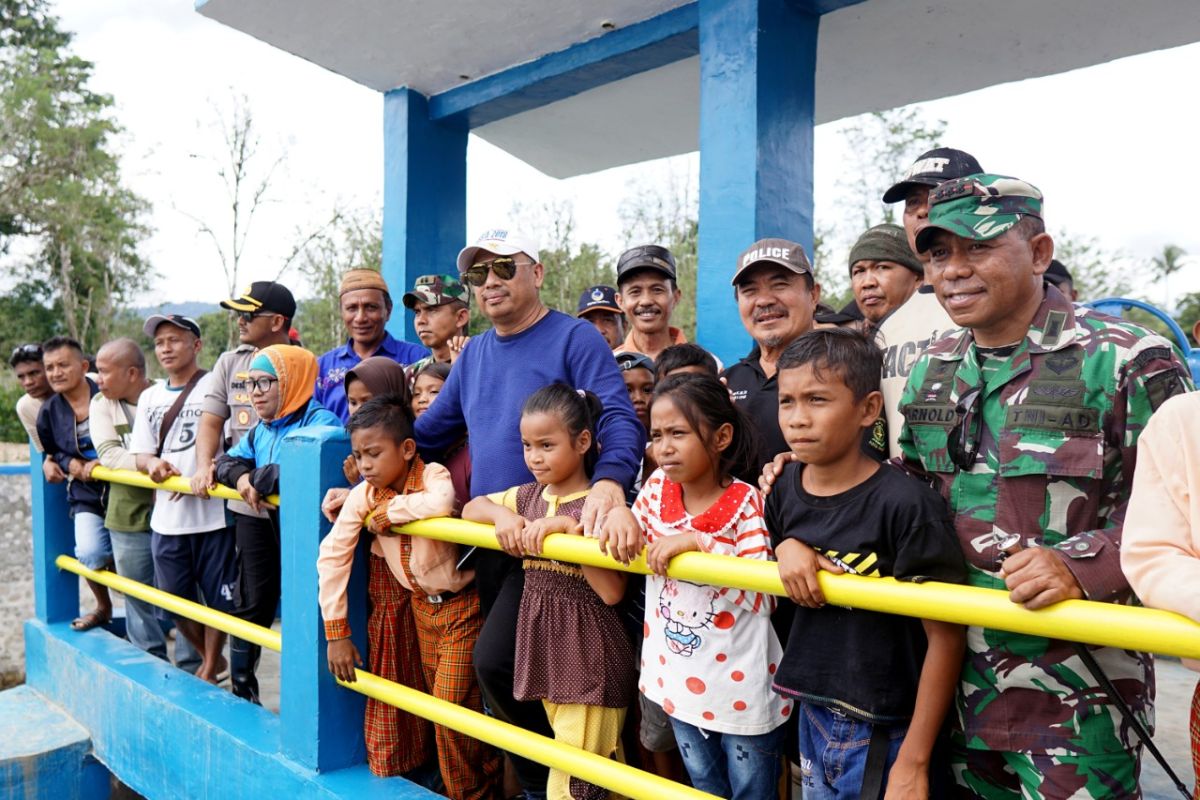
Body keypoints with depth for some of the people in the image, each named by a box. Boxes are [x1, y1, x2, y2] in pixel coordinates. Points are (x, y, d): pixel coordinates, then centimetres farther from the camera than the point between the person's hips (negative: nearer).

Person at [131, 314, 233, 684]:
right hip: (166, 518, 6)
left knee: (216, 597, 6)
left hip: (212, 512, -6)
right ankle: (212, 659, 37)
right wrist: (153, 464, -11)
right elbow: (140, 454, 12)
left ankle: (210, 668, 26)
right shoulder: (149, 397, 13)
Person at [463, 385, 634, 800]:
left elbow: (611, 591, -19)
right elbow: (471, 508, 15)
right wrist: (502, 516, -6)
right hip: (545, 649, 6)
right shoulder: (528, 496, 6)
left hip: (588, 656, -6)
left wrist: (570, 528, -27)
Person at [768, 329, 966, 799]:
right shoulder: (785, 488, -3)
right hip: (813, 715, 6)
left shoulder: (904, 504, -21)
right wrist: (788, 547, -7)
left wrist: (914, 762, -14)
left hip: (887, 735, -6)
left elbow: (946, 636, -16)